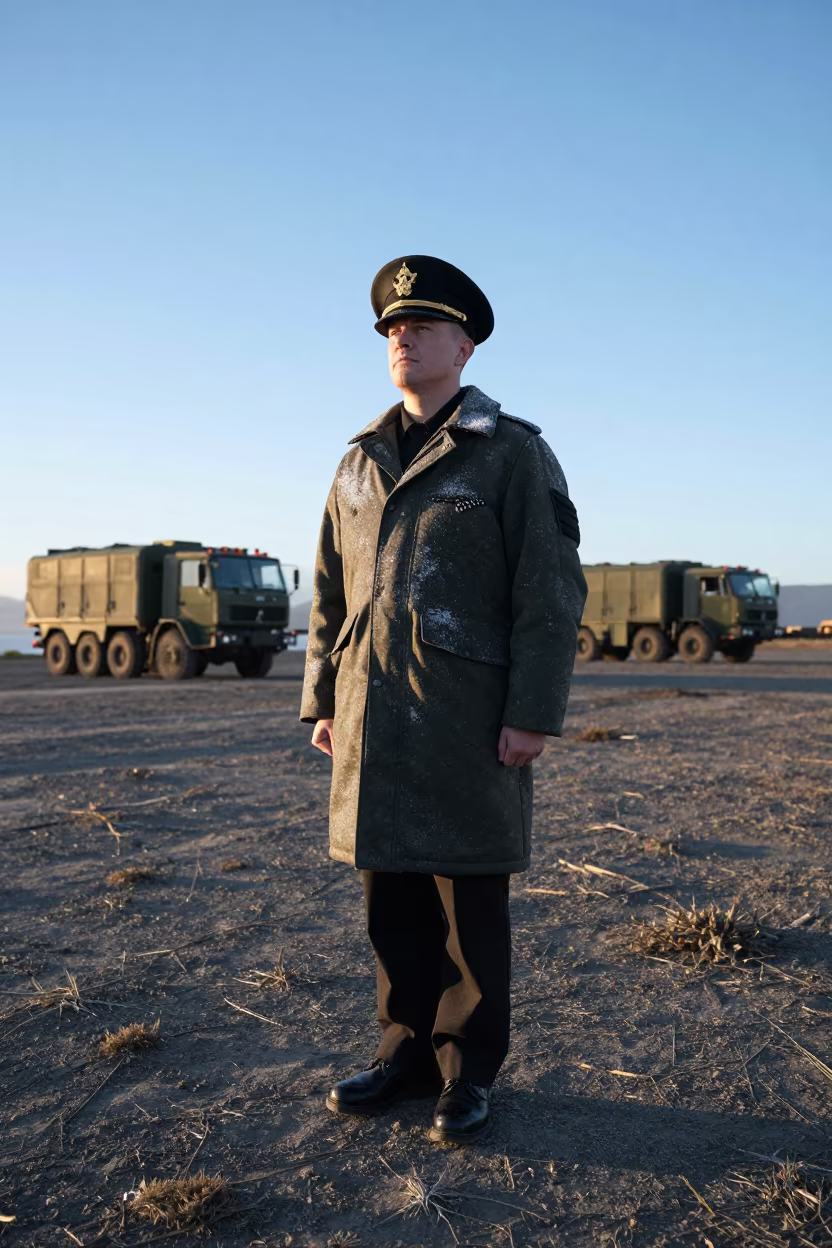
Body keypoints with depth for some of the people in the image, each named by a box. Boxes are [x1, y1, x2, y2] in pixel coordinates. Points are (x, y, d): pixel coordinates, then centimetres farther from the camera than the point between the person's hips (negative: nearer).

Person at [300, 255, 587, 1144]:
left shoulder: (514, 453, -2)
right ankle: (408, 1054, 29)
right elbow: (331, 592, 16)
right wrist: (322, 702, 11)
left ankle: (471, 1073, 22)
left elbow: (552, 592, -8)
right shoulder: (361, 462, 14)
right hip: (375, 725, 5)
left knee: (470, 904, 5)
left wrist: (534, 713, -14)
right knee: (392, 903, 12)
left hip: (468, 719, -5)